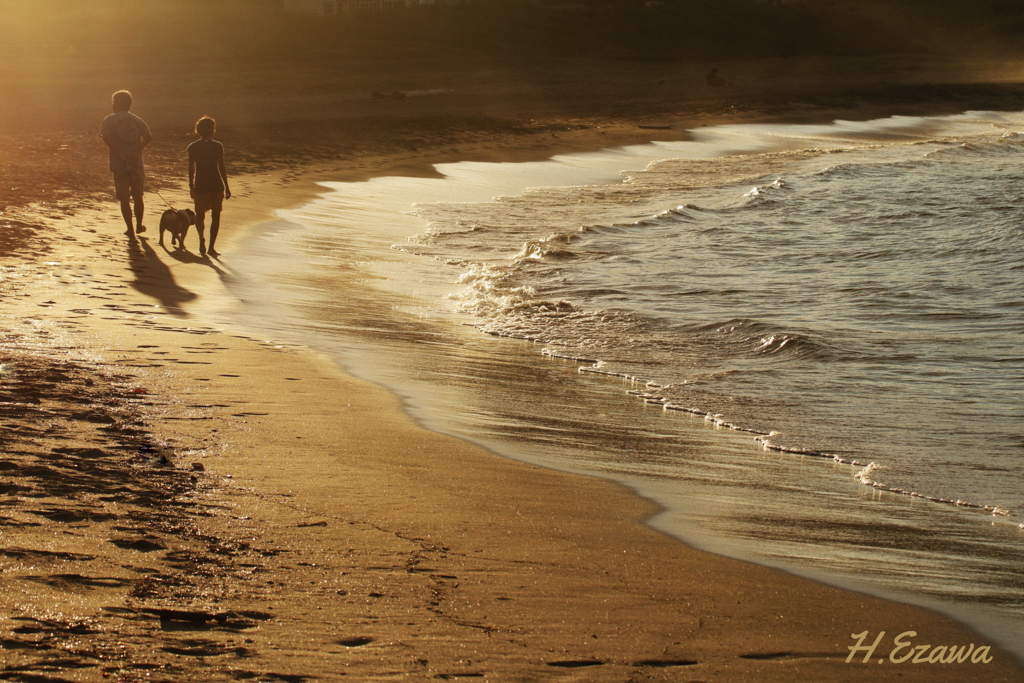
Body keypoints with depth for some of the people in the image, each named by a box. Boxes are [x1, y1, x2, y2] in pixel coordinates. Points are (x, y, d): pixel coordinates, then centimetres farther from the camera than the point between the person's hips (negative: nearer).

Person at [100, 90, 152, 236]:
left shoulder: (110, 120, -1)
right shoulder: (137, 120, 8)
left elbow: (106, 136, -20)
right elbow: (148, 137, -7)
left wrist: (119, 152, -16)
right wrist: (137, 151, -10)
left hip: (119, 164, -3)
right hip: (137, 164, 3)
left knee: (124, 199, 4)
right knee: (138, 196, 18)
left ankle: (130, 229, 4)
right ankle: (139, 226, 28)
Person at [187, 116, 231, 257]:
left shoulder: (193, 147, 0)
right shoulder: (217, 146, -5)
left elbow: (191, 169, 3)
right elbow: (222, 168, -3)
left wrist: (191, 187, 12)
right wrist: (226, 187, 4)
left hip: (200, 186, 1)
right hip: (216, 186, -1)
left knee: (200, 215, 13)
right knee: (215, 216, 9)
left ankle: (201, 238, -16)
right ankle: (211, 247, 9)